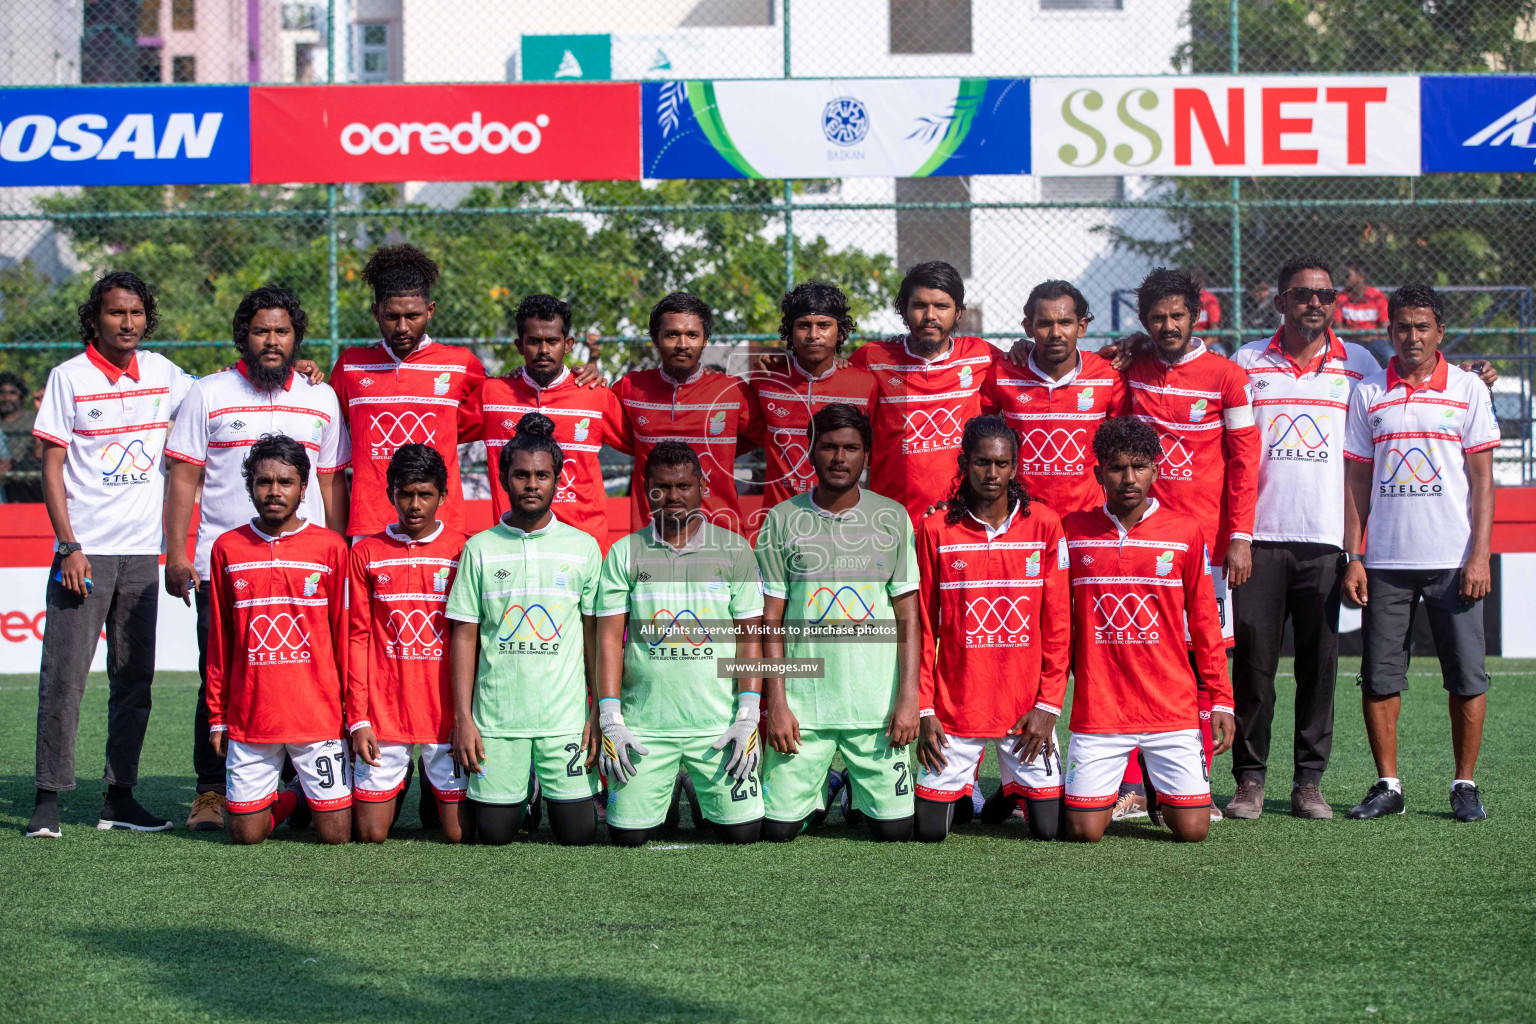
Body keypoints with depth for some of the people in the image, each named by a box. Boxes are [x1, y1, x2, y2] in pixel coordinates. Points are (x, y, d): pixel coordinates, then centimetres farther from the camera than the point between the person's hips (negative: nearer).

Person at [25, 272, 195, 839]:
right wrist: (69, 547, -13)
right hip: (84, 549, -4)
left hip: (142, 551, 4)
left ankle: (120, 796, 12)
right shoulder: (69, 377, -2)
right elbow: (52, 468, -4)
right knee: (64, 676, -7)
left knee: (134, 679, 6)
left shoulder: (160, 373, 8)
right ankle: (49, 798, -1)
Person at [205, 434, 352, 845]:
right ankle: (291, 800, 31)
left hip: (318, 714, -1)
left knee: (335, 834, -2)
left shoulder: (330, 547, 0)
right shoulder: (227, 548, 5)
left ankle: (316, 795, 31)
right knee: (246, 834, 0)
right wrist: (217, 717, 9)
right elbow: (219, 642, 10)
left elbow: (343, 633, 4)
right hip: (249, 716, 1)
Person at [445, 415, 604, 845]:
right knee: (495, 833, 3)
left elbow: (595, 634, 6)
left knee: (578, 833, -1)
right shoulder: (480, 549, 3)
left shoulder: (583, 547, 4)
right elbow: (464, 636, 4)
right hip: (496, 715, 0)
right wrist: (463, 718, -2)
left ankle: (558, 791, 30)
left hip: (566, 715, 0)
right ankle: (519, 787, 34)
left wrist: (599, 713, 0)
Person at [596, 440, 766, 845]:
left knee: (743, 830, -4)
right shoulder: (625, 553, 5)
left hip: (719, 721, 0)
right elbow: (610, 638, 3)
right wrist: (611, 719, -5)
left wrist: (748, 717, -5)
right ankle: (664, 792, 29)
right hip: (644, 723, 0)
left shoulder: (733, 550, 4)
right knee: (628, 835, -2)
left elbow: (750, 637, 3)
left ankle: (706, 797, 27)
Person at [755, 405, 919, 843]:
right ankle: (820, 790, 29)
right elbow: (771, 620, 2)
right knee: (778, 828, -3)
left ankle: (858, 791, 30)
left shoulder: (893, 519, 4)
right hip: (802, 704, 0)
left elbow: (908, 615, 5)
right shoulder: (782, 520, 2)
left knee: (894, 829, -2)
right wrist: (776, 703, -5)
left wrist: (908, 697, -4)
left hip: (878, 704, 1)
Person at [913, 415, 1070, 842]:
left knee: (1048, 827, -3)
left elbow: (1058, 623, 1)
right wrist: (925, 710, -3)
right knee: (930, 829, -1)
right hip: (955, 706, 0)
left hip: (1026, 707, 0)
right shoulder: (936, 530, 0)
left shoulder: (1044, 525, 0)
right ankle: (962, 781, 32)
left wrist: (1048, 705, -6)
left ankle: (1016, 787, 30)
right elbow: (924, 627, 3)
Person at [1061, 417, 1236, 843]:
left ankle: (1159, 788, 29)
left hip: (1172, 707, 0)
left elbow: (1204, 623, 6)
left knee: (1192, 828, -4)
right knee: (1084, 830, -5)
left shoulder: (1186, 532, 1)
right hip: (1098, 708, 0)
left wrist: (1221, 699, 1)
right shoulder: (1072, 531, 2)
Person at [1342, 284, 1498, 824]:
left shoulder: (1468, 389, 4)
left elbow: (1482, 477, 2)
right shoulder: (1368, 394, 8)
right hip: (1385, 561, 2)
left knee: (1467, 677, -1)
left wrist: (1479, 555, -6)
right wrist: (1353, 557, 3)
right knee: (1380, 677, 1)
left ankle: (1465, 785, 9)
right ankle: (1387, 785, 10)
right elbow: (1356, 480, 10)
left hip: (1453, 559, -2)